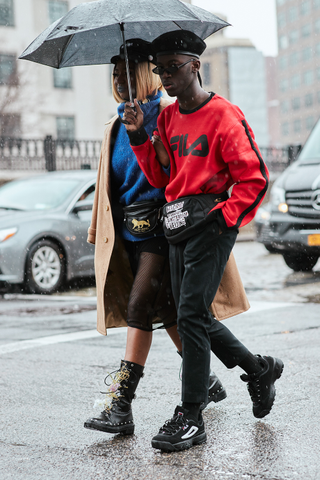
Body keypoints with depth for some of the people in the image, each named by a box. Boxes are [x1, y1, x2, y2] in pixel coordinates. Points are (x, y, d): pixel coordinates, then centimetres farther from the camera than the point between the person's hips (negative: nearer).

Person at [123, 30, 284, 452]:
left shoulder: (224, 116, -8)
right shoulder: (167, 118, 14)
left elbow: (254, 178, -7)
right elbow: (161, 177, 13)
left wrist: (224, 216, -16)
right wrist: (139, 137, 2)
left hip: (211, 223, -8)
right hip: (177, 225, 8)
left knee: (191, 314, -12)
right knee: (193, 316, 12)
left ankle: (190, 417, -6)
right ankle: (259, 370, 32)